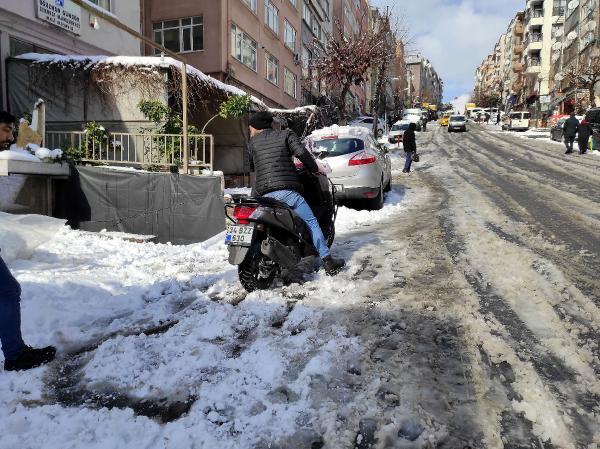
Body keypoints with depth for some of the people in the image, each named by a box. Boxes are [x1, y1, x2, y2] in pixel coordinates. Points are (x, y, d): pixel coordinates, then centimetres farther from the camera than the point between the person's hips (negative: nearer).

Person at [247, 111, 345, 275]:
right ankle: (328, 262, -1)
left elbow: (251, 166, 28)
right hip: (286, 190, -2)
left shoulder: (253, 142, 19)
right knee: (311, 223, 3)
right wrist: (314, 169, 9)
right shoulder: (286, 134, 11)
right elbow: (301, 152, -4)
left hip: (263, 193, 3)